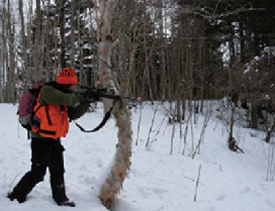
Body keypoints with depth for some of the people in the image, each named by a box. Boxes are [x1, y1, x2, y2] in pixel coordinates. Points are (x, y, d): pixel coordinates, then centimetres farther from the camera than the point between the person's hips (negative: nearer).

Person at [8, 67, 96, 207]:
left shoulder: (63, 94, 10)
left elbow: (74, 114, 9)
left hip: (54, 140, 8)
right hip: (41, 140, -8)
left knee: (58, 171, 14)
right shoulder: (47, 91, -15)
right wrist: (79, 96, -11)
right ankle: (15, 196, 12)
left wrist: (87, 101, -4)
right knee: (37, 173, -3)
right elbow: (65, 99, -30)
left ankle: (60, 198, 28)